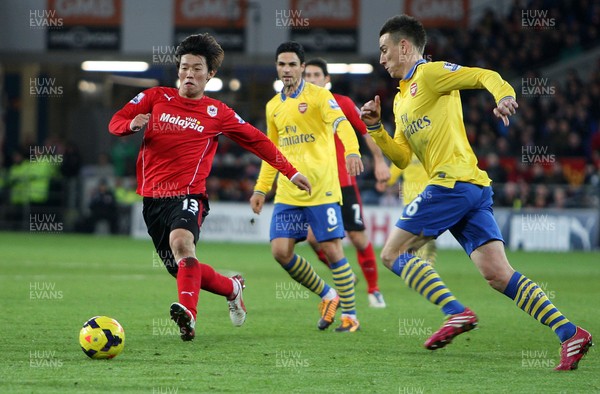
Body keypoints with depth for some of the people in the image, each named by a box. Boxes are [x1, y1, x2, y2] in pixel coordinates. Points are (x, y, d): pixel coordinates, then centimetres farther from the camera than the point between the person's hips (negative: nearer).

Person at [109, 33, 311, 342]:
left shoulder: (217, 113, 8)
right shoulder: (155, 98, 10)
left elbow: (256, 140, 17)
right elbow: (115, 122, 10)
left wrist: (290, 172, 16)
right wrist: (132, 125, -14)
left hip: (188, 194, -3)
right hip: (153, 197, 3)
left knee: (181, 240, -35)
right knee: (181, 271, 6)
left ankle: (188, 313, -49)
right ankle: (232, 288, 34)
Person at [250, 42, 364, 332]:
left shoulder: (318, 96, -4)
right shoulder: (273, 107, 15)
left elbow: (341, 124, -22)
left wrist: (352, 151, -41)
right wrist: (261, 189, 21)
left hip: (321, 189, -6)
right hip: (287, 193, 6)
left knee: (332, 250, -6)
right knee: (280, 251, -4)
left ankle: (350, 315, 8)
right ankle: (327, 296, 17)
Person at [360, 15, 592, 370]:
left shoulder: (430, 73, 0)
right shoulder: (401, 99, 27)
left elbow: (485, 76, -11)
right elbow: (401, 158, 26)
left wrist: (505, 96, -32)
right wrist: (375, 128, 12)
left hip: (454, 181, -9)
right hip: (475, 190, 9)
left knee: (393, 253, -3)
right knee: (498, 274, -3)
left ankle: (457, 313, -13)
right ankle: (570, 334, -12)